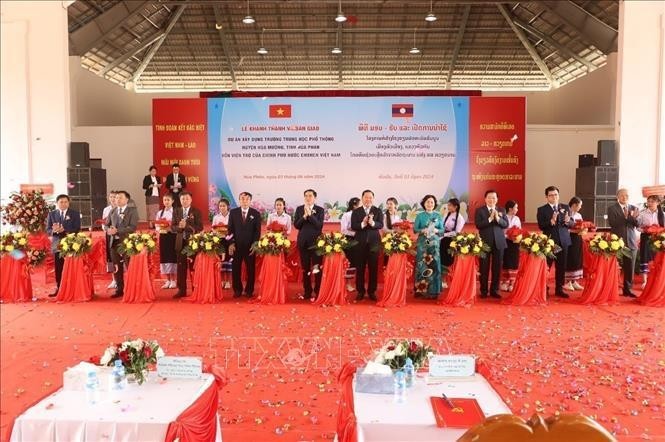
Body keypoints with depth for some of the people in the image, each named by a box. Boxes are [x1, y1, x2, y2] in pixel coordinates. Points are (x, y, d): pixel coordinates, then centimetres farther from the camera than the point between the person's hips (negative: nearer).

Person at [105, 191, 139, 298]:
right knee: (117, 268, 9)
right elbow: (107, 225, 16)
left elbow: (133, 227, -13)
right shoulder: (112, 211, 16)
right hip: (114, 242, 6)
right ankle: (119, 289, 17)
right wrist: (109, 230, -8)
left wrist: (117, 231, -19)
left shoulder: (132, 211, -2)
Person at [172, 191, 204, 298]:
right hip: (180, 242, 3)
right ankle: (182, 290, 14)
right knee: (181, 267, 6)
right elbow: (172, 227, 6)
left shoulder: (196, 212, 0)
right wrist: (179, 227, -16)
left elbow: (200, 227, -10)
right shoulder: (176, 211, 10)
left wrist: (186, 226, -20)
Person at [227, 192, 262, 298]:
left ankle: (249, 291, 15)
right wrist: (231, 243, -5)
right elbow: (230, 229, 4)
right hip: (236, 245, 1)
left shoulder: (256, 213, 3)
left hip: (250, 246, 0)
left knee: (251, 269, 4)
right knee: (236, 269, 3)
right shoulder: (233, 212, 5)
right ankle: (237, 290, 15)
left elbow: (258, 231, 1)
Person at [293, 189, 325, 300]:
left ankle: (318, 292, 5)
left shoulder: (320, 210, 0)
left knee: (317, 268, -4)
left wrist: (310, 214, -19)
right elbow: (296, 225, -1)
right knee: (305, 269, 8)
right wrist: (304, 216, -14)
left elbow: (319, 225, -12)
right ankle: (307, 292, 16)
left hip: (316, 241, -3)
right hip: (303, 242, 3)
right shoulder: (299, 209, 8)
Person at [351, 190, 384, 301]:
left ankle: (372, 291, 14)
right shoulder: (356, 212, 5)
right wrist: (363, 224, -25)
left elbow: (381, 225, -9)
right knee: (360, 268, 4)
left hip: (374, 242, 0)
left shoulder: (378, 211, 4)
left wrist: (372, 223, -30)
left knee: (374, 268, 4)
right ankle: (360, 291, 14)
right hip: (360, 242, 0)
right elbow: (353, 226, -7)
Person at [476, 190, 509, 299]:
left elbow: (506, 224, -1)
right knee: (484, 267, 2)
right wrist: (490, 219, -21)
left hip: (499, 242, 3)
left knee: (497, 267, 6)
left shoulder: (501, 210, 9)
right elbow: (478, 225, -11)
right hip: (485, 242, -3)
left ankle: (494, 290, 15)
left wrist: (498, 218, -18)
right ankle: (483, 290, 11)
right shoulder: (479, 210, 0)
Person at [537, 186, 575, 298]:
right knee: (545, 266, 0)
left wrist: (568, 221, -17)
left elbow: (572, 223, 5)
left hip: (563, 241, 4)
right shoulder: (542, 210, -3)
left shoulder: (566, 208, 8)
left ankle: (559, 289, 18)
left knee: (562, 266, 8)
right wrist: (551, 221, -28)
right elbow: (541, 226, -11)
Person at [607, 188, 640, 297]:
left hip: (631, 242, 3)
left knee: (630, 267, 6)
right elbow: (612, 223, -13)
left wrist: (634, 217, -20)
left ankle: (628, 289, 15)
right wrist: (624, 217, -25)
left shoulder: (633, 208, 9)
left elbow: (637, 224, 1)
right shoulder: (612, 208, -1)